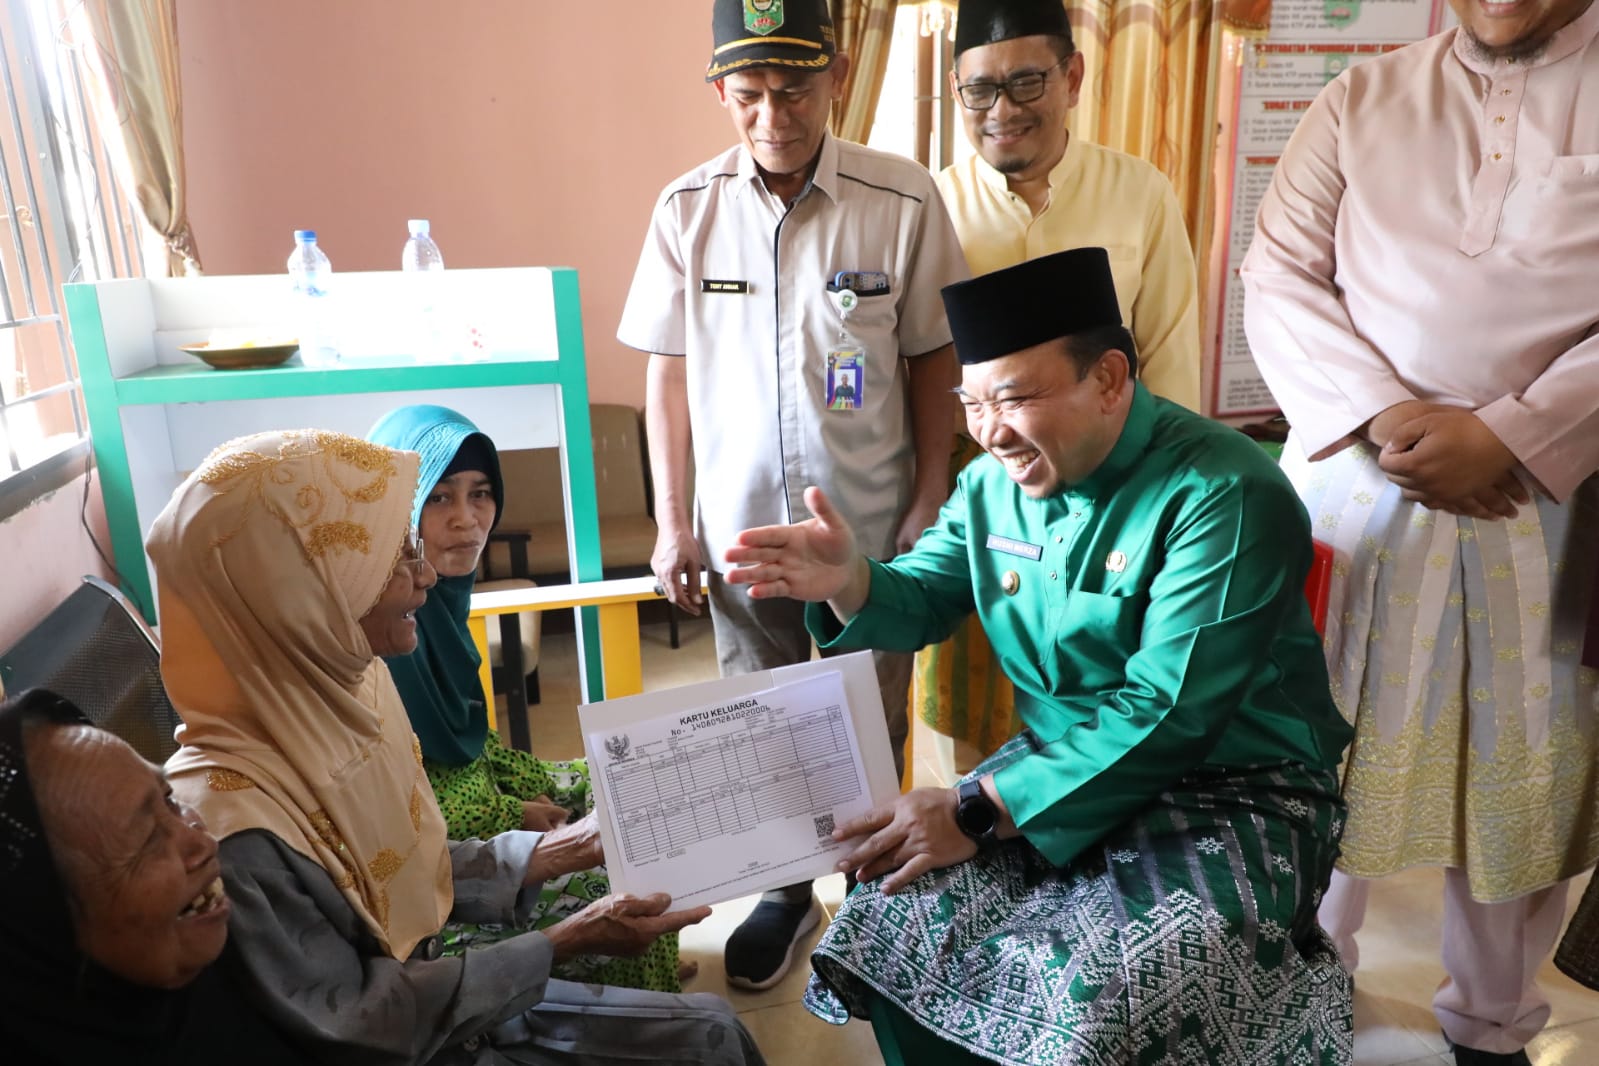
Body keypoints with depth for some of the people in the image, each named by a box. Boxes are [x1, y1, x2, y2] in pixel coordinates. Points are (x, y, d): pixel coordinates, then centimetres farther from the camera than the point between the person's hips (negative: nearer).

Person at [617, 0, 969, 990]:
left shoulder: (905, 201, -10)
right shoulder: (688, 209, -4)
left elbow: (933, 362, -3)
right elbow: (669, 371, 2)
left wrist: (930, 509, -4)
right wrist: (672, 521, 1)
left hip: (871, 526, -2)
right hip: (741, 523, 2)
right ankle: (785, 891, 41)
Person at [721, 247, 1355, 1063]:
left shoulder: (1223, 496, -20)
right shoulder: (994, 483, 2)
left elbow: (1165, 713, -26)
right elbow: (923, 599, 13)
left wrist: (979, 812, -27)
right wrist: (851, 583, -12)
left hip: (1229, 790, -5)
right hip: (1060, 766, 6)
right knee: (892, 925, -12)